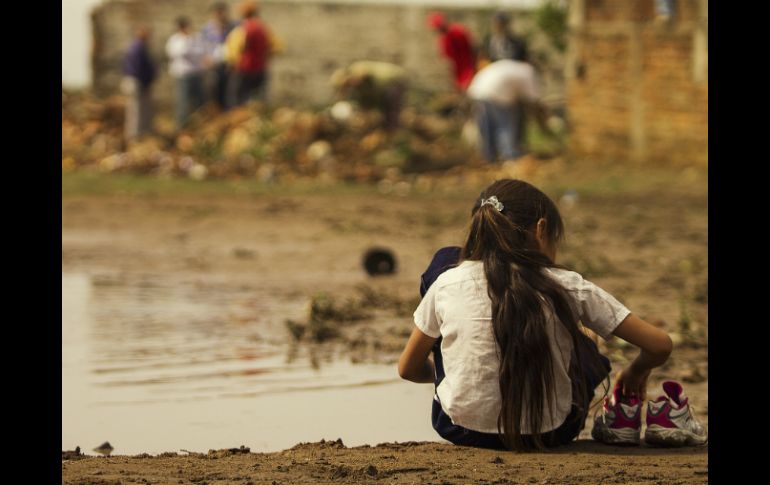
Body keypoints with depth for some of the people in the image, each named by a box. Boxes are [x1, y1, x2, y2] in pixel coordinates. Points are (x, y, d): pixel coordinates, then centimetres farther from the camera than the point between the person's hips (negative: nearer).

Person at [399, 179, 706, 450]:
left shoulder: (448, 283, -6)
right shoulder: (568, 288, -9)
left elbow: (409, 369, 6)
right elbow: (659, 345, -6)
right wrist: (637, 372, 17)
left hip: (462, 429, -1)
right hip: (548, 434, 1)